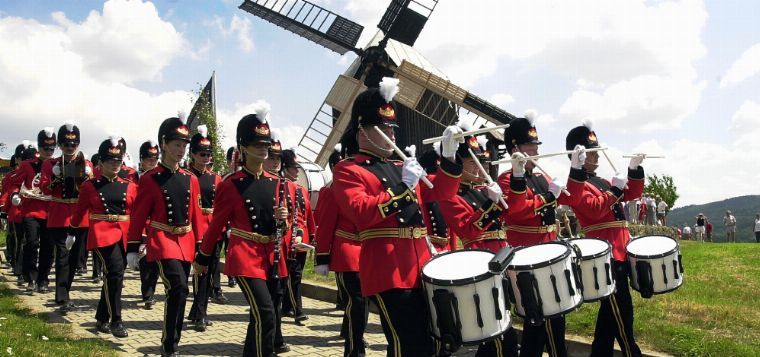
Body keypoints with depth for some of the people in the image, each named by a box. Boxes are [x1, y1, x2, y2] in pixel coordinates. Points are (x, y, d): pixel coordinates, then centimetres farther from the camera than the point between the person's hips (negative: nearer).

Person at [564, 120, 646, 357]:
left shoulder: (601, 182, 20)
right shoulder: (577, 184, -8)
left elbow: (632, 194, 16)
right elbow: (595, 209, -22)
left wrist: (635, 169, 3)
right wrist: (614, 189, -18)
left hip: (619, 251, 10)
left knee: (610, 310, 14)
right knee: (621, 311, -7)